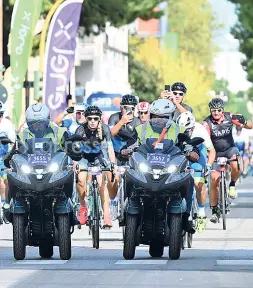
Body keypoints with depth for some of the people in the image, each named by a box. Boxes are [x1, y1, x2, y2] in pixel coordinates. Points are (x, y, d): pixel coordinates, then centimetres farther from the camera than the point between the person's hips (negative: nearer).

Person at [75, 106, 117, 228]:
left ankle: (106, 214, -11)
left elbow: (110, 148, -26)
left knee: (101, 183, -13)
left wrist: (113, 164, -41)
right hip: (84, 157, 0)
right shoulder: (81, 130, -26)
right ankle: (83, 207, -4)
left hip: (98, 157, 0)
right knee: (80, 179, -24)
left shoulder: (104, 129, -23)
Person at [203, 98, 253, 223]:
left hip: (230, 149, 1)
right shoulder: (207, 123, -19)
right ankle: (214, 210, 1)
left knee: (236, 166, -31)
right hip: (216, 153, 0)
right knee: (214, 179, -12)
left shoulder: (229, 117, -13)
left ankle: (232, 184, 2)